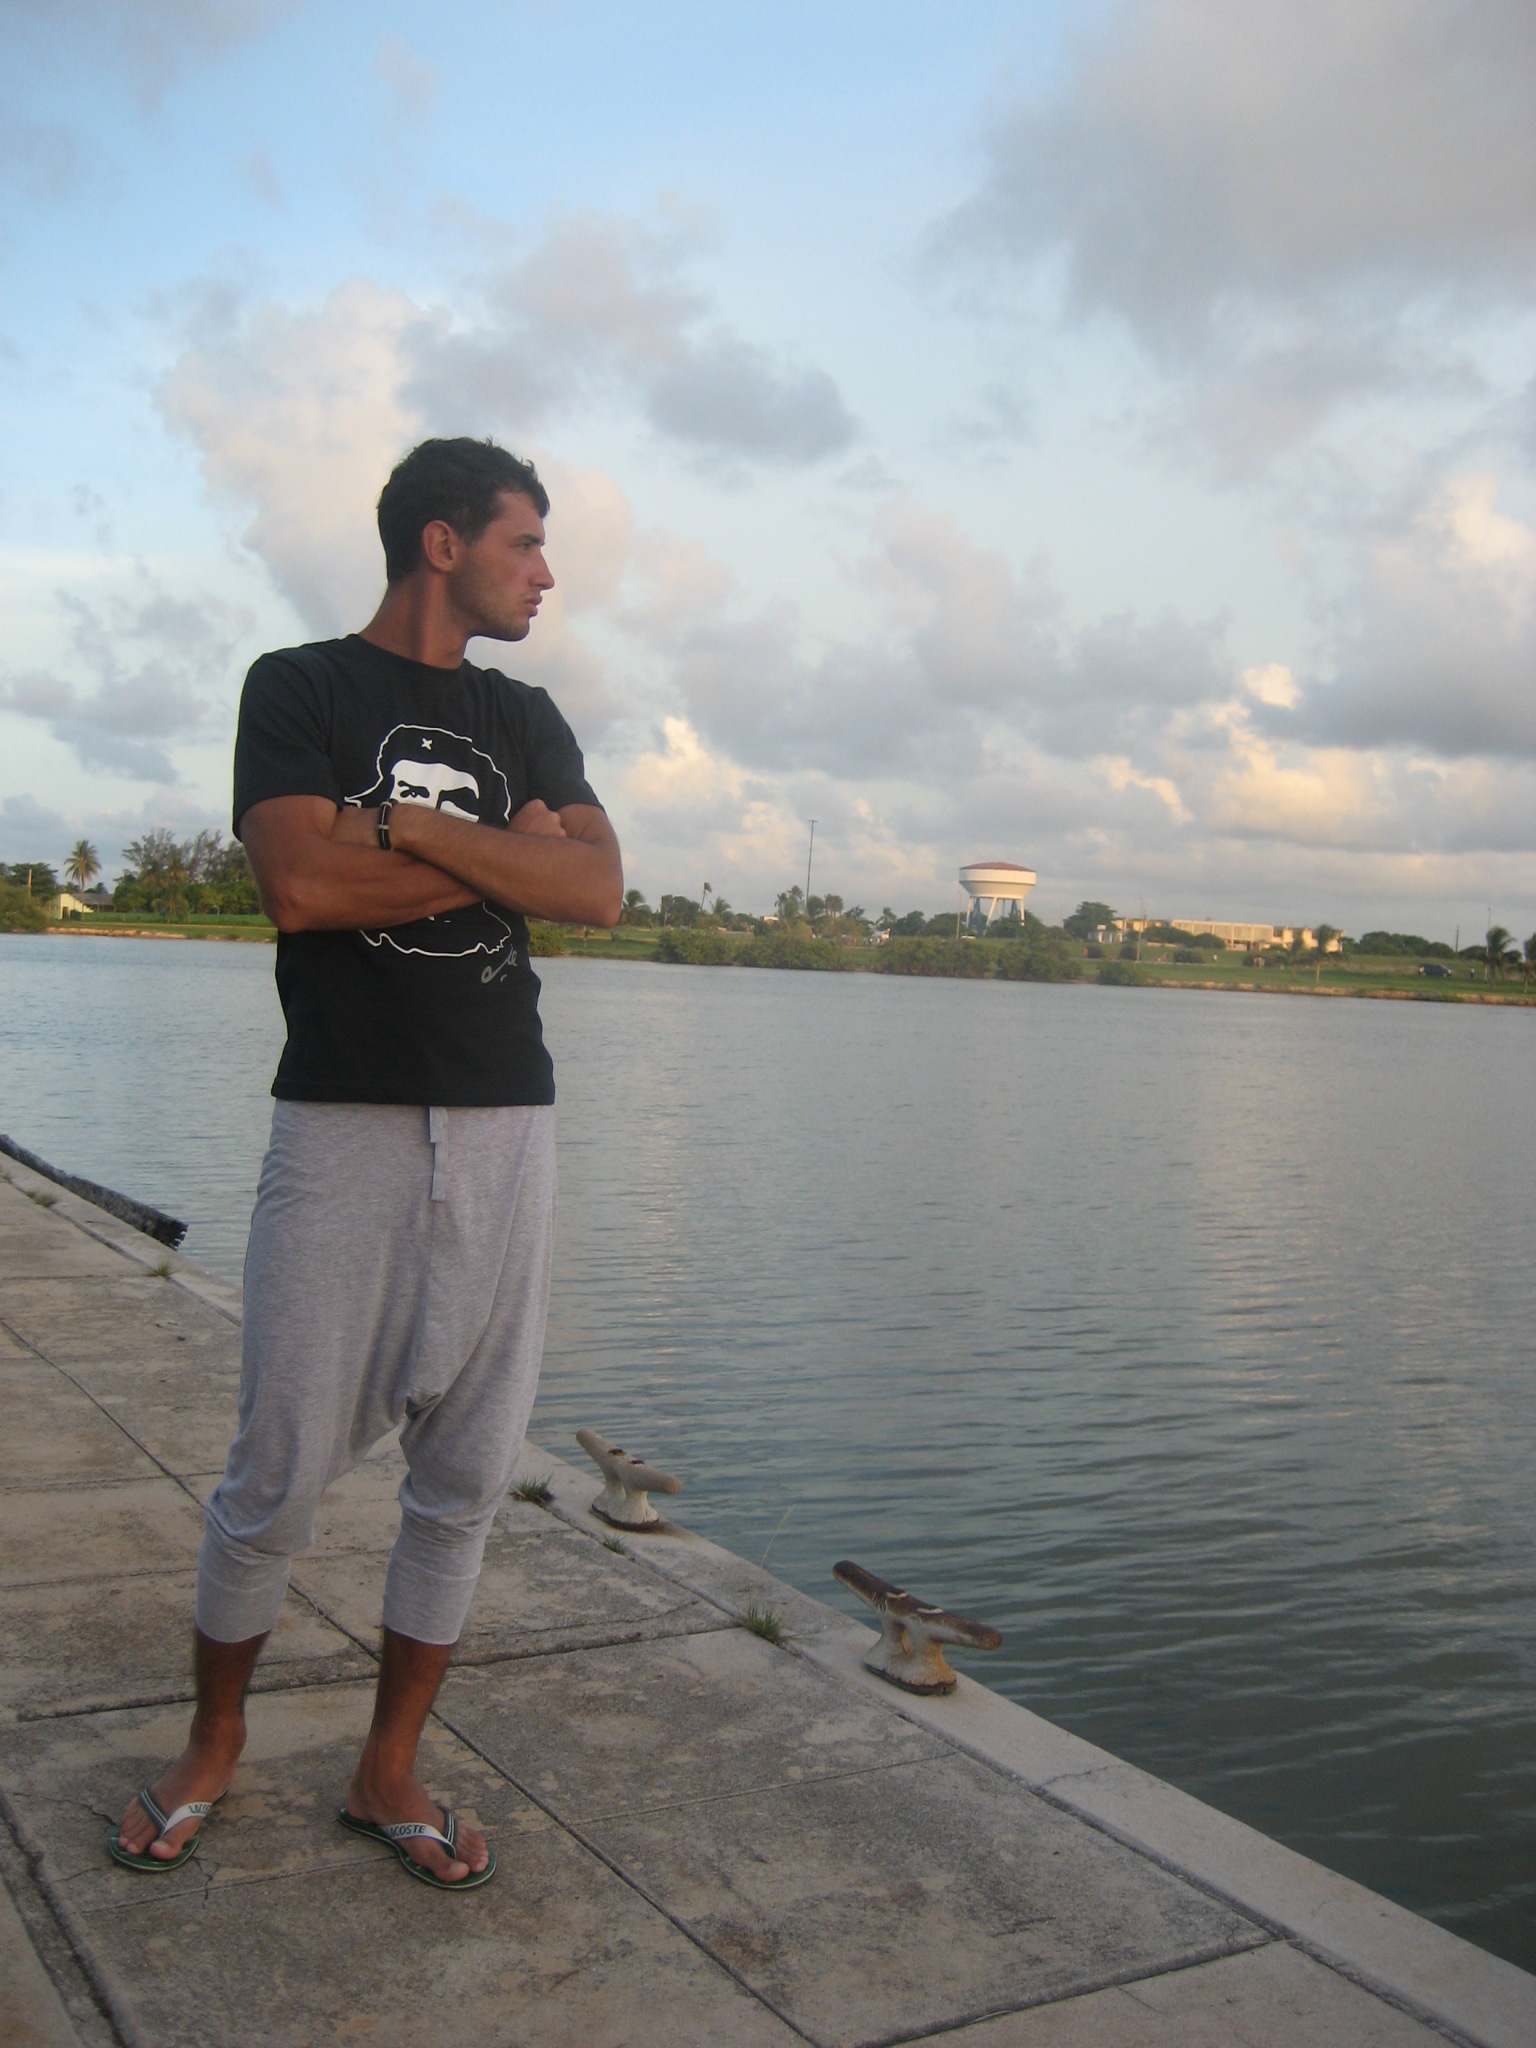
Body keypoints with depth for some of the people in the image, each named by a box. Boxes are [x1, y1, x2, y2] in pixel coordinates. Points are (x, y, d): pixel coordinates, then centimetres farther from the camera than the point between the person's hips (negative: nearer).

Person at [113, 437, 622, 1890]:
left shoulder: (527, 720, 17)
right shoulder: (301, 689, 4)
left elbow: (599, 890, 0)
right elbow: (297, 885, -13)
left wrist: (406, 824, -9)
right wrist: (506, 853, -5)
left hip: (506, 1128, 4)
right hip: (343, 1120, -4)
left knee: (466, 1473, 6)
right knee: (277, 1474, 1)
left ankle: (387, 1770, 22)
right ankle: (214, 1742, 26)